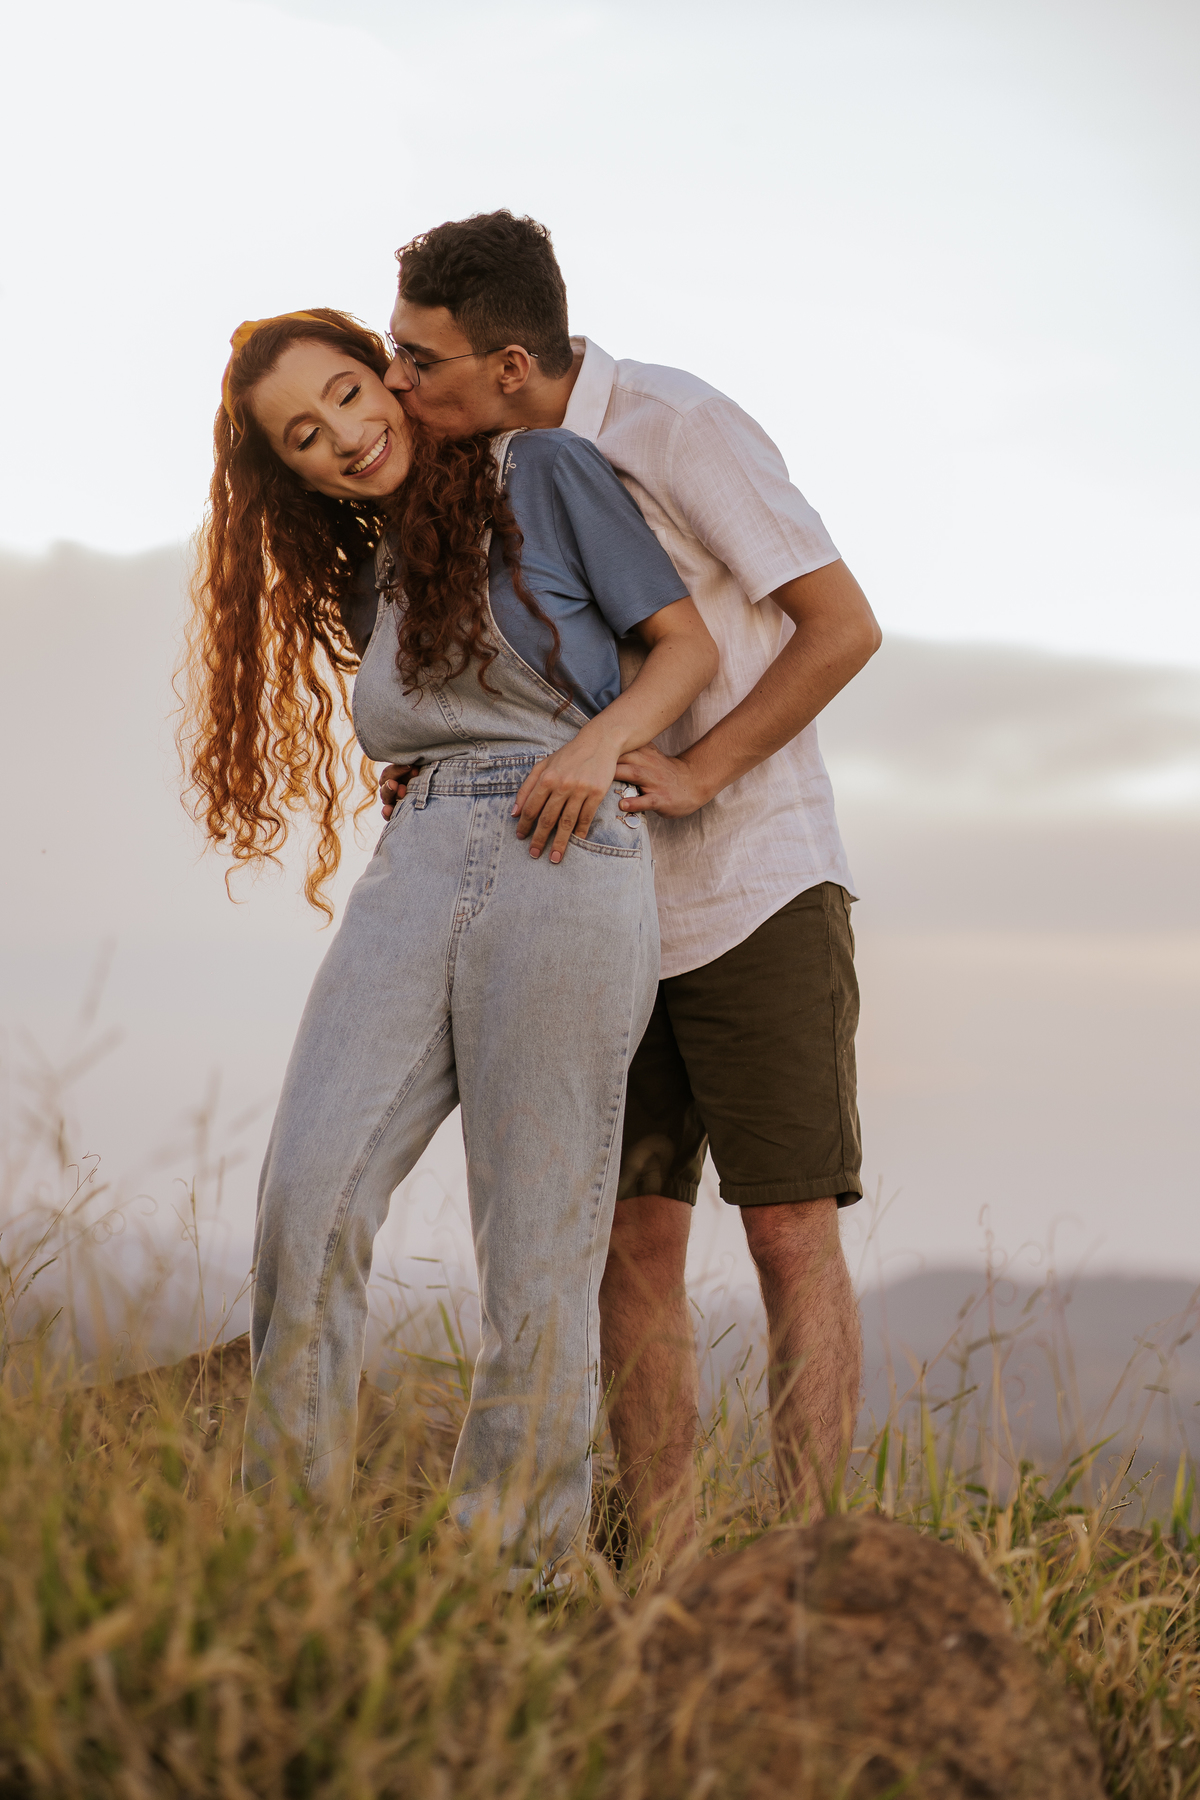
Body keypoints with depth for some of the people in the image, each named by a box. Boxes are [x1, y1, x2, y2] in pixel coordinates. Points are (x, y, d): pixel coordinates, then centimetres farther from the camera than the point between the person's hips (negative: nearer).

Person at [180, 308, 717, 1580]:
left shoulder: (546, 476, 9)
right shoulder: (369, 594, 24)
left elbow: (687, 644, 5)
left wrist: (599, 740, -12)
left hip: (564, 872, -4)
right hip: (411, 876, 5)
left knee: (538, 1255, -7)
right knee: (308, 1199, -14)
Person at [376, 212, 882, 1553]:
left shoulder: (683, 428, -16)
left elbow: (845, 625, -15)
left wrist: (694, 773, -24)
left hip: (759, 890, -6)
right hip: (618, 912, 6)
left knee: (789, 1237, -8)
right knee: (632, 1242, 0)